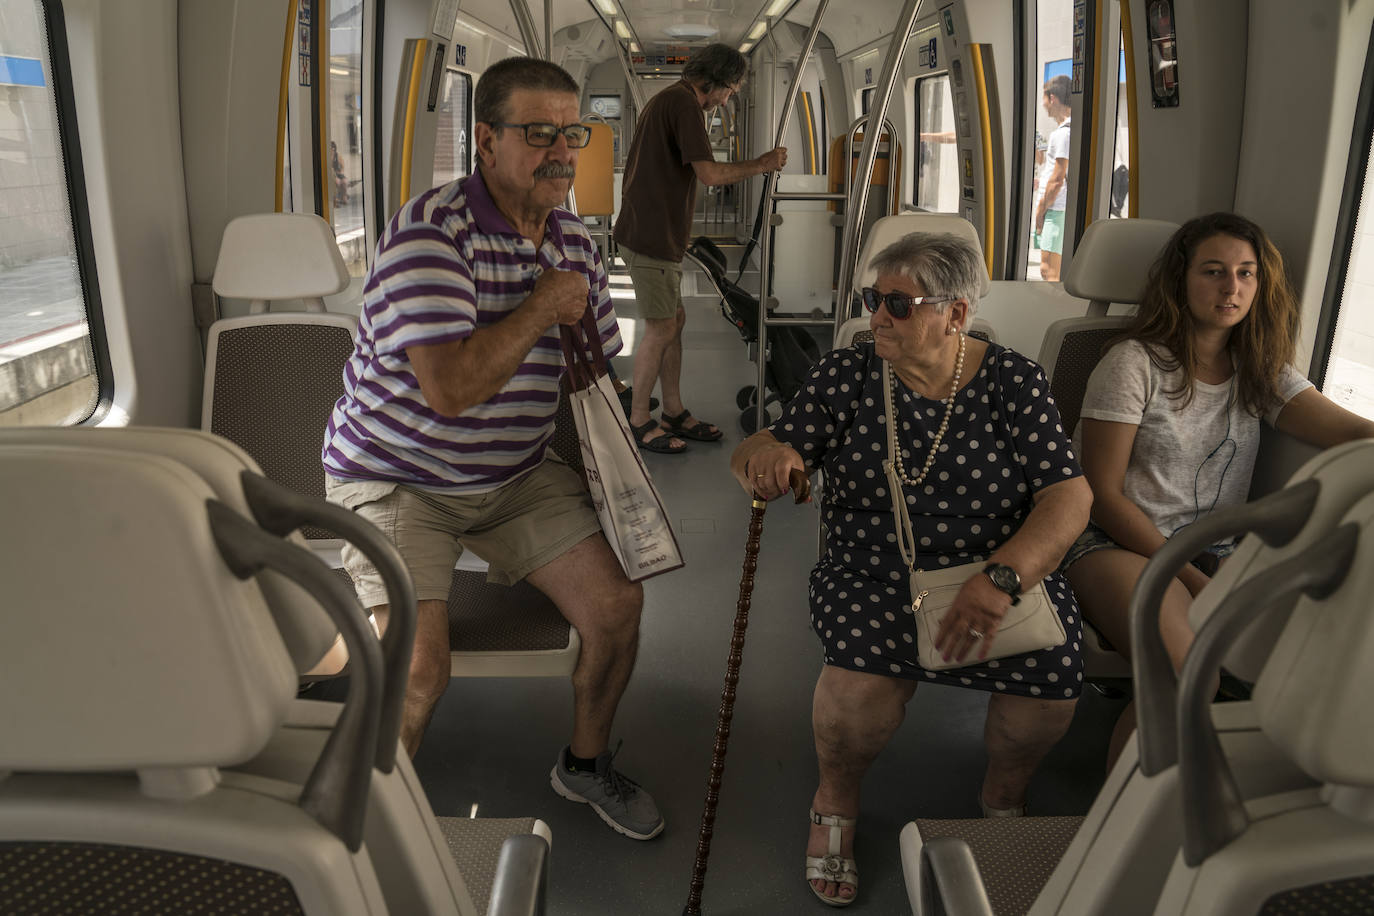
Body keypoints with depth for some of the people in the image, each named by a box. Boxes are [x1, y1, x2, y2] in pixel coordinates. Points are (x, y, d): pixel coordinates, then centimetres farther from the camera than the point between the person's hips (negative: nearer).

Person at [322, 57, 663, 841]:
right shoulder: (430, 231, -21)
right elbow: (450, 387, -31)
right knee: (418, 669, -21)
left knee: (617, 603, -6)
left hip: (519, 474, 6)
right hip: (398, 477, -6)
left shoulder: (577, 244, 3)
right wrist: (541, 309, -19)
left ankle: (586, 763, 24)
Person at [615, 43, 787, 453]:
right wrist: (761, 164, -10)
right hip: (652, 238, -11)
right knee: (661, 328, -4)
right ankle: (639, 420, 6)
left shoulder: (668, 99, 20)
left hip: (655, 234, 11)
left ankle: (674, 412, 22)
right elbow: (709, 173, -22)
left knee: (674, 320, 14)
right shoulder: (684, 102, -14)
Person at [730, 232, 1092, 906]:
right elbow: (753, 459, -1)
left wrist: (1000, 578, -24)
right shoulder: (845, 376, 2)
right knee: (864, 675, -31)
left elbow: (1069, 495, -7)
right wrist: (763, 456, -28)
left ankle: (1004, 793, 12)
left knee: (1052, 682, -25)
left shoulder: (1014, 381, 0)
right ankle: (836, 799, 6)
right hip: (871, 578, -1)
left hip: (1004, 575, 1)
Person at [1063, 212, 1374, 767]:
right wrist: (1191, 579, -13)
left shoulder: (1262, 372, 13)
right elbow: (1102, 495, -7)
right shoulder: (1134, 363, -3)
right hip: (1118, 544, -5)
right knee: (1189, 671, -33)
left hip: (1214, 552, 5)